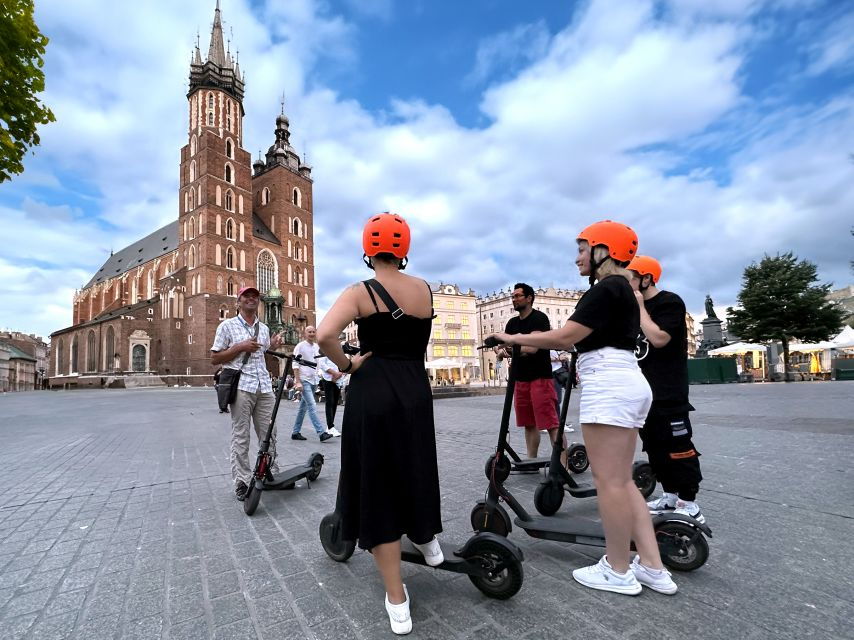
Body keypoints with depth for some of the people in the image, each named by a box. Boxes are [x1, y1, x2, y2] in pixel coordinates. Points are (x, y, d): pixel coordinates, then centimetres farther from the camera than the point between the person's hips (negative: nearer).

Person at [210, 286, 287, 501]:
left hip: (265, 386, 4)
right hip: (241, 386, -4)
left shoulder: (264, 328, 18)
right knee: (240, 437, -1)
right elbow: (214, 359, 2)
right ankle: (242, 481, 7)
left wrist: (272, 347, 7)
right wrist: (240, 347, -9)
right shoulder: (227, 326, 4)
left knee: (269, 433, 5)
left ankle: (272, 474, 15)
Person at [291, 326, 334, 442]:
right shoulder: (300, 346, -5)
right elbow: (295, 365, -8)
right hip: (304, 380, -7)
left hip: (313, 381, 7)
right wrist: (298, 382, -15)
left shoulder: (317, 347, 12)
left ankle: (296, 433, 21)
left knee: (303, 407, 12)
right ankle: (321, 433, -16)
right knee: (312, 406, -13)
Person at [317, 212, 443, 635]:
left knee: (377, 487, 8)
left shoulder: (360, 292, -8)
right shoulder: (424, 289, 4)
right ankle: (427, 540, 49)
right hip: (415, 391, 4)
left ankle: (397, 602, 18)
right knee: (413, 468, 28)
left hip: (373, 393, -4)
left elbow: (324, 335, -24)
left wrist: (347, 365, -9)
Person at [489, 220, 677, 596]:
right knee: (622, 481, 14)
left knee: (609, 481, -1)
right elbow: (581, 340, 18)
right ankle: (652, 567, 20)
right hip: (627, 384, 11)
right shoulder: (623, 289, 21)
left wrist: (516, 339, -4)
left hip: (609, 387, -11)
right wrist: (532, 345, 16)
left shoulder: (605, 288, -10)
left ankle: (618, 572, 11)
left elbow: (565, 336, -16)